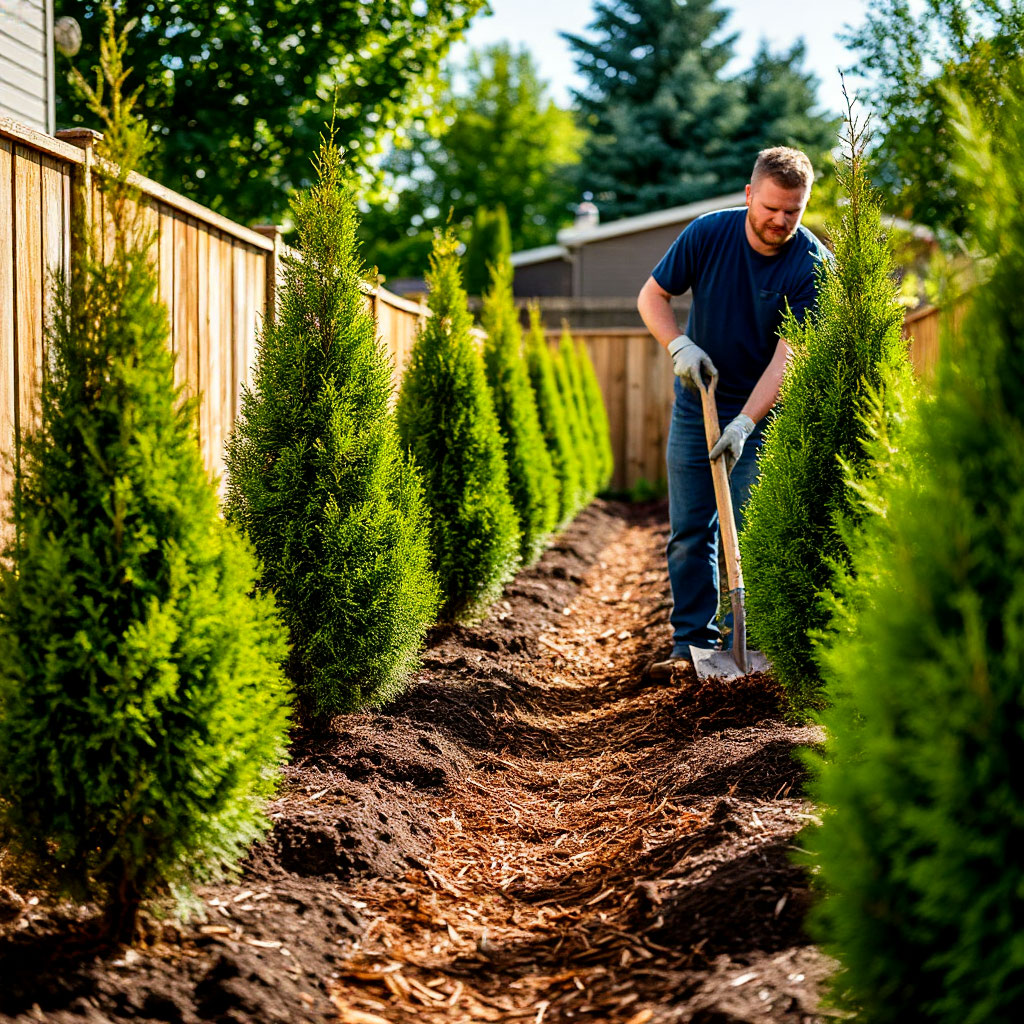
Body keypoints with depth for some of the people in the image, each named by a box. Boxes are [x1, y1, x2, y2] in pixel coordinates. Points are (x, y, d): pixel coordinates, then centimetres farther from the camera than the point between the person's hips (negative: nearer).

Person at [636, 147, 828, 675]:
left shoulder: (812, 265, -16)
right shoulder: (708, 233, -10)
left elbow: (787, 356, -21)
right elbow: (651, 296, 0)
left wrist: (745, 423, -30)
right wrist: (680, 345, -18)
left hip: (764, 413, -2)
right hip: (697, 402, 2)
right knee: (689, 532, 3)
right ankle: (693, 641, 11)